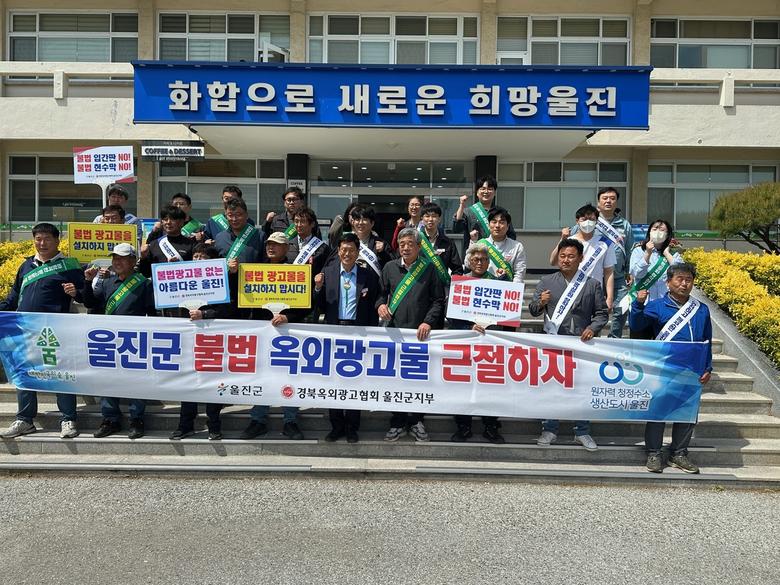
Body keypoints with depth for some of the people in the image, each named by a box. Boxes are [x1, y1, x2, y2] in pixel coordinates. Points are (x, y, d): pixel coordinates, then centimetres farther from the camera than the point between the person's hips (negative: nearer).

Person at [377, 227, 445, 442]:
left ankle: (416, 421, 19)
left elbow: (438, 300, 2)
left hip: (420, 332, -2)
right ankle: (398, 422, 17)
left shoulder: (429, 269, 3)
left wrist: (428, 322, -10)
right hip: (394, 329, 2)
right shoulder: (389, 268, 10)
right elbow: (381, 293, 17)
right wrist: (380, 305, -6)